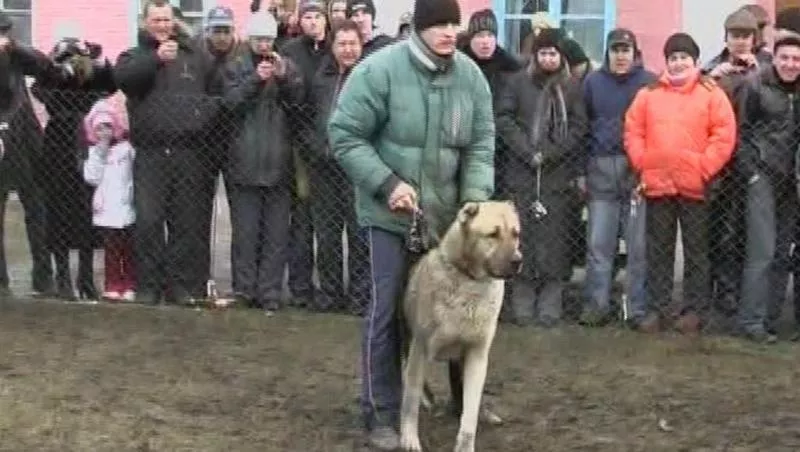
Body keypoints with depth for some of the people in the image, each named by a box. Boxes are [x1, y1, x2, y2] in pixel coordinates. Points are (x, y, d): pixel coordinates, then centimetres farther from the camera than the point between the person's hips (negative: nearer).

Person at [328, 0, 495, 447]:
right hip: (390, 211, -4)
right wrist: (387, 184, -19)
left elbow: (481, 144, 3)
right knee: (388, 309, -3)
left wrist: (476, 198, -13)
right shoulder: (380, 69, -15)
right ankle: (382, 413, 7)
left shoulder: (471, 76, -1)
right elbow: (345, 135, -12)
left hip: (449, 214, 4)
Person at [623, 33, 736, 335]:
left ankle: (693, 310, 10)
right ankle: (656, 309, 14)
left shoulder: (711, 93, 1)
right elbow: (633, 132, 8)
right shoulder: (649, 94, 9)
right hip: (656, 184, 2)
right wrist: (642, 166, -2)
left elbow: (724, 135, -4)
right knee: (658, 251, 8)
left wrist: (704, 169, -11)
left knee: (696, 251, 4)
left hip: (695, 186, -2)